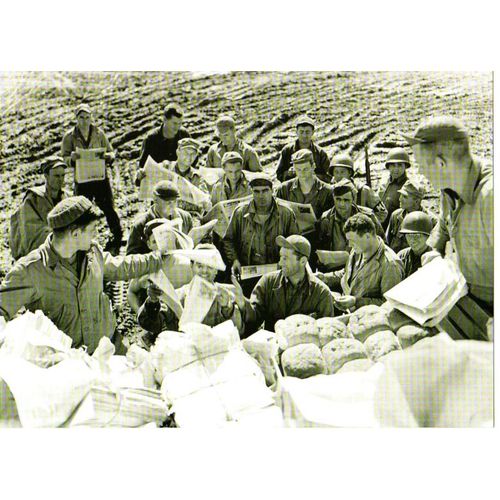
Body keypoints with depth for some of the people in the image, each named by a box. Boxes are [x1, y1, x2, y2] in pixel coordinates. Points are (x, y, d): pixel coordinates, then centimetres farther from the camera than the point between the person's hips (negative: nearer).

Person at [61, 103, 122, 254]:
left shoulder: (99, 133, 4)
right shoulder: (70, 137, 2)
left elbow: (111, 152, 8)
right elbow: (64, 158, 0)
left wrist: (107, 156, -17)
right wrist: (72, 158, -24)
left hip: (101, 177, 0)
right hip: (82, 180, 0)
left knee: (109, 209, -3)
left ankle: (117, 239, 12)